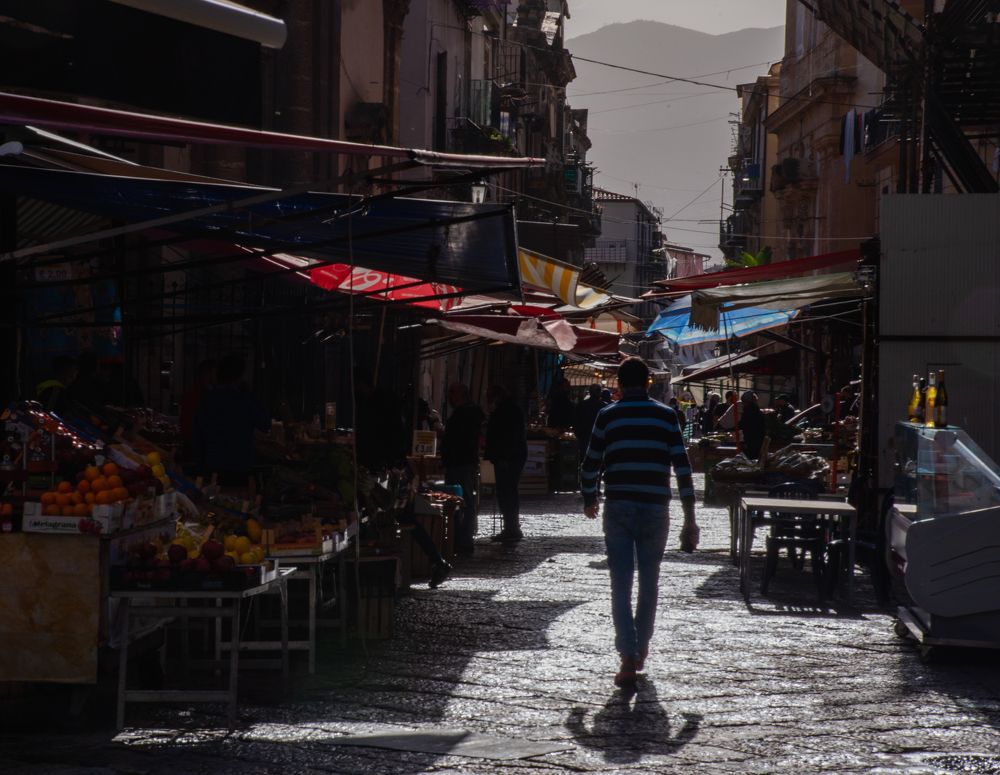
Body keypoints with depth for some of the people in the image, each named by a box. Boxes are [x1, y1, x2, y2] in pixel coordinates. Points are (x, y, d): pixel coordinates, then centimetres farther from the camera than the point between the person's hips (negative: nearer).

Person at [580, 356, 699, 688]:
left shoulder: (608, 416, 1)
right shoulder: (666, 416, 3)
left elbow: (591, 464, 4)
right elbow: (682, 467, -1)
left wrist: (589, 501, 23)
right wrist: (690, 520, 3)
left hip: (618, 508, -1)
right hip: (656, 510, 1)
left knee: (621, 585, -1)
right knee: (649, 582, 16)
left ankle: (628, 658, -13)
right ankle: (641, 650, 27)